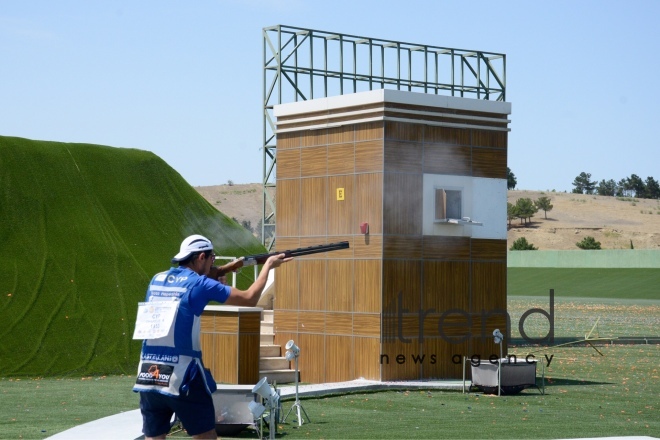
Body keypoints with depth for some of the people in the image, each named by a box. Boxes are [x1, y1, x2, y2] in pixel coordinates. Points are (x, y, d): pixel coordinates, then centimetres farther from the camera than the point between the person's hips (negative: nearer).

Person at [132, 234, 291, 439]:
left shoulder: (157, 280, 12)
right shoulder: (199, 284, -4)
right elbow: (249, 299, 2)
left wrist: (225, 269, 27)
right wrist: (268, 265, 15)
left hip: (148, 378, 5)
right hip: (182, 378, -5)